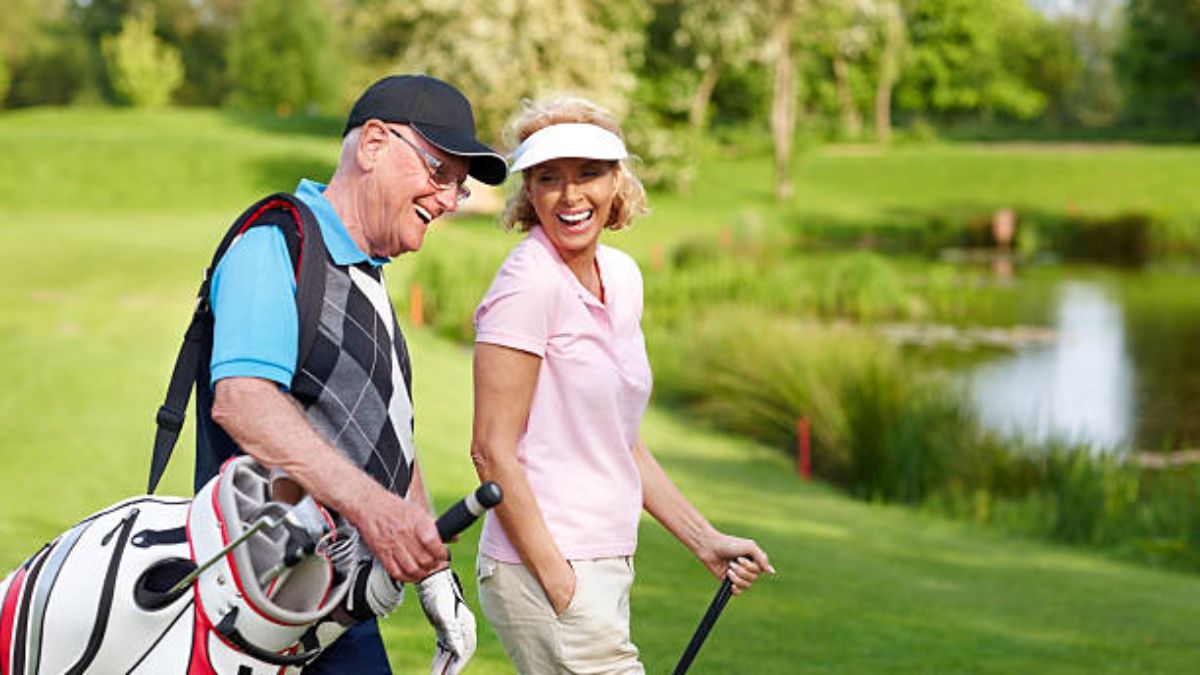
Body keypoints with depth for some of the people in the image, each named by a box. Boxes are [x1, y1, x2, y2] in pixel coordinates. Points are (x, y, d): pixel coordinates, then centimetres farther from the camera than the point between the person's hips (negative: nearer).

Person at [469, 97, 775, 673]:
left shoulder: (622, 275, 11)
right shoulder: (530, 281, -13)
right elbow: (492, 449, -15)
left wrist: (706, 541, 16)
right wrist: (558, 583, -17)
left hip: (605, 566, 8)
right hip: (541, 568, -8)